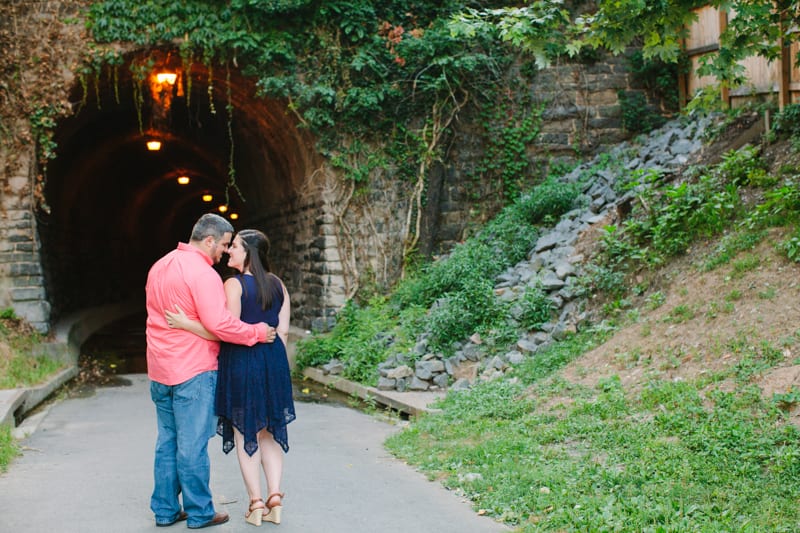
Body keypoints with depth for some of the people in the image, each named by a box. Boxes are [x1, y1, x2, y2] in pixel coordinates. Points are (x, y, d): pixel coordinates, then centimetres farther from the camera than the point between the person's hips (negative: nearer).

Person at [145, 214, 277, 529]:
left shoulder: (160, 266, 12)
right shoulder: (203, 272, -17)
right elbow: (218, 323, -24)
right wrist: (257, 333, -15)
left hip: (159, 371, 9)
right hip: (193, 372, -8)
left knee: (167, 441, 15)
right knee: (193, 445, 0)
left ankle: (165, 510, 21)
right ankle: (199, 513, 9)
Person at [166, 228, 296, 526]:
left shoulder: (234, 284, -12)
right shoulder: (278, 284, 7)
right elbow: (283, 331, 7)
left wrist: (186, 324, -14)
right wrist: (272, 363, 17)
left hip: (241, 362, -5)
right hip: (273, 362, 5)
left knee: (245, 433, 6)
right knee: (270, 431, 15)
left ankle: (256, 503, 9)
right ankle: (275, 498, 11)